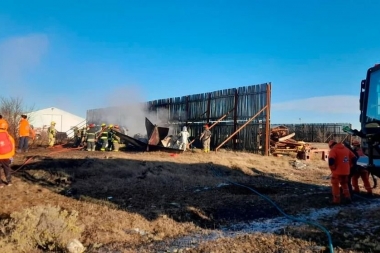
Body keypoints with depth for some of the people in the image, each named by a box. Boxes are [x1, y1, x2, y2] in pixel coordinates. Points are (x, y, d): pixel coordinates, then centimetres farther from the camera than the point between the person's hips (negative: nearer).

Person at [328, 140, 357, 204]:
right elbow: (354, 158, 15)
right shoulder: (346, 149, 13)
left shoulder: (333, 150, -9)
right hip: (346, 171, 7)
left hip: (337, 171, -6)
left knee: (335, 185, 5)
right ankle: (348, 198, 21)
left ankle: (336, 200, 7)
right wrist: (349, 166, 18)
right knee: (344, 184, 24)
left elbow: (331, 160, -25)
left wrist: (332, 168, -10)